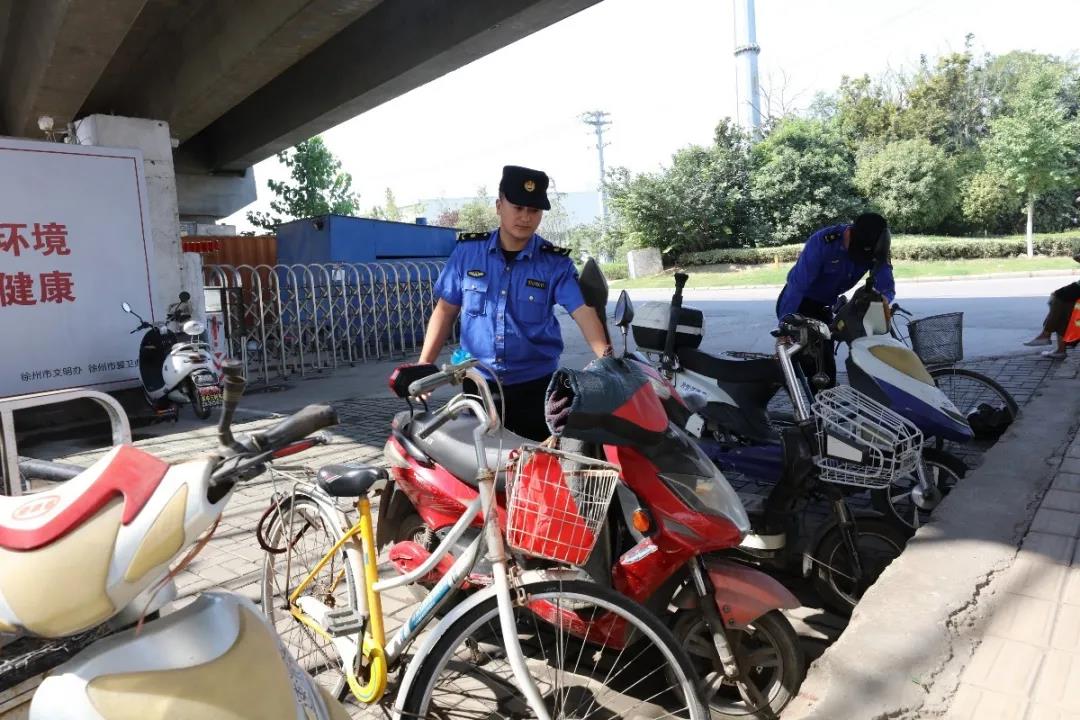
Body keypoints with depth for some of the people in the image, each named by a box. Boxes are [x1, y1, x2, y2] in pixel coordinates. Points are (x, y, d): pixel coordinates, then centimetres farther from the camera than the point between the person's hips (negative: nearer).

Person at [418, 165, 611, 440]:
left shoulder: (556, 262, -5)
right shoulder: (467, 250, 0)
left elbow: (582, 311, -17)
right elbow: (446, 309, 5)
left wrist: (606, 356, -34)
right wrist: (424, 364, 0)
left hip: (535, 385, -1)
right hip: (477, 382, 1)